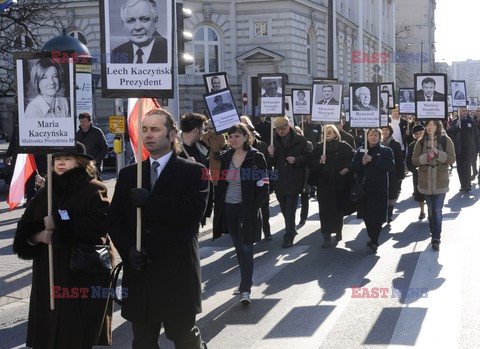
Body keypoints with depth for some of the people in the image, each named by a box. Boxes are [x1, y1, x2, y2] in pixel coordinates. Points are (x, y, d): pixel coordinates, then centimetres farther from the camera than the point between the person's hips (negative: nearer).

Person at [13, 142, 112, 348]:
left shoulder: (94, 191, -4)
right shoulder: (44, 193, 12)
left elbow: (100, 225, -21)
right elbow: (23, 231, 11)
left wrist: (60, 222, -19)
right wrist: (37, 236, -11)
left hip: (85, 274, -5)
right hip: (49, 274, 5)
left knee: (79, 332, -1)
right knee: (48, 330, 4)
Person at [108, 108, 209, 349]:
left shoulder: (193, 172, -1)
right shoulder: (128, 174, 11)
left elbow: (193, 212, -17)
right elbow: (115, 218, 7)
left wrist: (150, 201, -21)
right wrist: (128, 249, -10)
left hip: (177, 273, -4)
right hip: (139, 271, 4)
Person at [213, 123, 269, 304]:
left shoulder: (256, 157, -8)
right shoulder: (225, 158, 5)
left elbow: (263, 187, -8)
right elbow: (220, 185, 9)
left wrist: (253, 208, -16)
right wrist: (218, 207, 0)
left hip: (247, 209, -5)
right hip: (228, 208, 5)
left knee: (246, 248, -5)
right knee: (239, 248, 13)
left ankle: (245, 289, -5)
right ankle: (246, 281, 27)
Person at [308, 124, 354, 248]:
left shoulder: (343, 146, 2)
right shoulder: (319, 147, 6)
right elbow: (311, 164, 3)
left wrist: (347, 168, -11)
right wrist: (319, 161, -14)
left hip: (340, 183, 0)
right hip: (324, 183, 0)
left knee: (339, 208, 10)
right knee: (325, 210, -6)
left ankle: (338, 231, 32)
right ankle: (327, 237, -5)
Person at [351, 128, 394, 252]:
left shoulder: (386, 151, 3)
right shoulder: (360, 151, 11)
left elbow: (390, 165, -13)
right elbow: (353, 167, 4)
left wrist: (372, 160, -18)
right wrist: (362, 162, -17)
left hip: (379, 189, -3)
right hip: (364, 187, 3)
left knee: (377, 216, -5)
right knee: (366, 215, 6)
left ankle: (373, 241, 3)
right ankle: (373, 240, 21)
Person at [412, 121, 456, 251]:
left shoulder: (446, 140, -2)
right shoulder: (421, 142, 4)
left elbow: (451, 159, -7)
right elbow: (414, 160, -1)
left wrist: (438, 153, -21)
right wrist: (426, 157, -18)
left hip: (440, 182, -3)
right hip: (426, 182, 3)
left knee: (437, 211, -8)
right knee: (431, 210, 14)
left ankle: (436, 239, -7)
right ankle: (434, 234, 30)